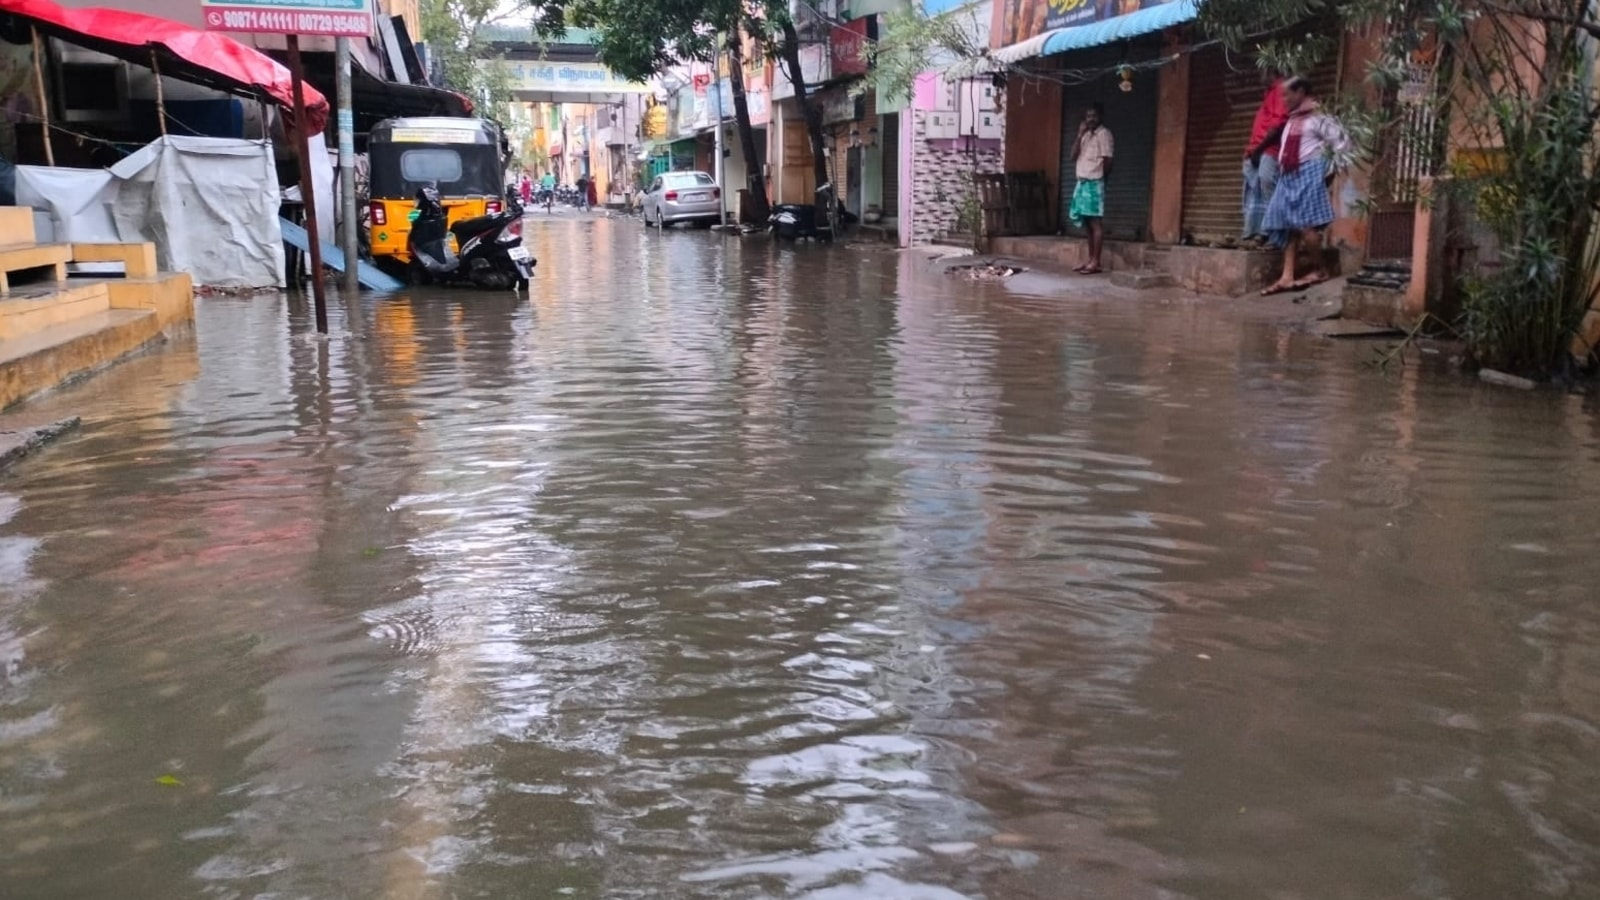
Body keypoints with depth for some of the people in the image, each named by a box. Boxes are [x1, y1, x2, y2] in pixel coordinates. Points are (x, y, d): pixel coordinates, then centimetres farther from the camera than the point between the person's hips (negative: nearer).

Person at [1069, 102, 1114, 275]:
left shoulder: (1104, 133, -7)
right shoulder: (1086, 134, 16)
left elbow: (1107, 161, -9)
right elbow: (1074, 156, 7)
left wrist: (1099, 179, -1)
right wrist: (1080, 135, -1)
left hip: (1094, 183, -8)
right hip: (1082, 182, 8)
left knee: (1095, 222, -8)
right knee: (1087, 223, 9)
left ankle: (1096, 263, -9)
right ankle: (1090, 260, 13)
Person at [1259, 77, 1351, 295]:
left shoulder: (1317, 118, -5)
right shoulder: (1292, 120, 20)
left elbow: (1342, 141, -10)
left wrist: (1332, 170, -9)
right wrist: (1282, 170, 16)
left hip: (1309, 175, -9)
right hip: (1289, 176, 9)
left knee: (1305, 224, -12)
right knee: (1288, 227, 3)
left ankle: (1319, 270, 0)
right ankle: (1287, 277, 1)